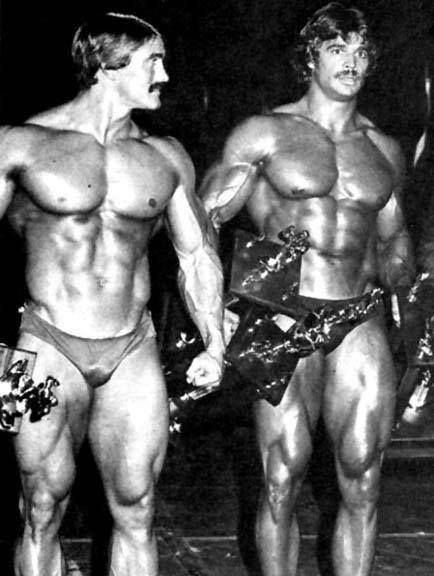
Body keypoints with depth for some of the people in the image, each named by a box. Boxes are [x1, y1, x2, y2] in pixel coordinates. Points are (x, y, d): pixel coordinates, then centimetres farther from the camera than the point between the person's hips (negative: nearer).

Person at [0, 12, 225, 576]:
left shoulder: (166, 157, 7)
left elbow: (196, 254, 15)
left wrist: (214, 343, 5)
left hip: (133, 352, 3)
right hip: (49, 347, -3)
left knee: (135, 513, 5)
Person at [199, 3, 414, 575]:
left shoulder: (384, 150, 14)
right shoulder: (264, 133, 3)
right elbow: (201, 221, 1)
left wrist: (397, 272, 3)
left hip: (361, 320, 3)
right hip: (286, 319, -3)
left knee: (362, 484, 3)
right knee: (283, 481, -2)